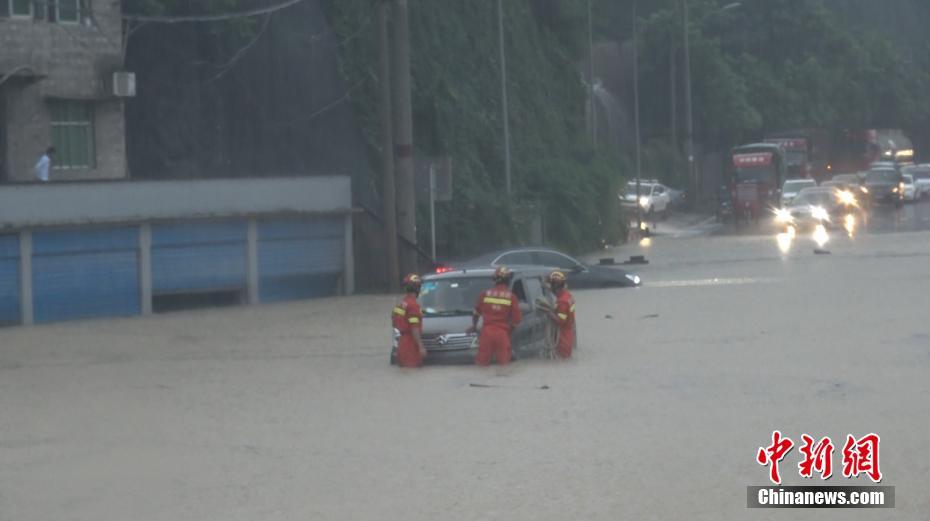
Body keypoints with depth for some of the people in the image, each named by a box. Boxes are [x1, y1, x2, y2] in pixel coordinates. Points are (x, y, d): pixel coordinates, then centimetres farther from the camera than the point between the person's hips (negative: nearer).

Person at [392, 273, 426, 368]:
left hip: (402, 342, 9)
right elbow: (414, 329, -21)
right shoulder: (413, 305, -17)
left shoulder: (400, 303, 12)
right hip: (411, 345, -9)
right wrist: (421, 347, -19)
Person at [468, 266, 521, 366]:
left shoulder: (485, 294, 6)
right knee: (503, 364, 3)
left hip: (487, 332, 2)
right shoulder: (511, 297, -1)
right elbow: (516, 319, -3)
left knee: (482, 363, 4)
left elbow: (476, 312, 20)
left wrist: (474, 326, 38)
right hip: (502, 333, -1)